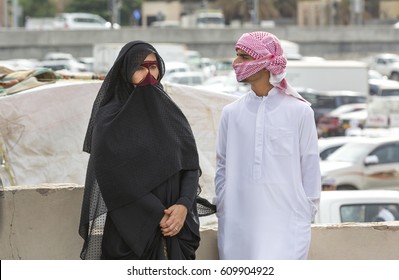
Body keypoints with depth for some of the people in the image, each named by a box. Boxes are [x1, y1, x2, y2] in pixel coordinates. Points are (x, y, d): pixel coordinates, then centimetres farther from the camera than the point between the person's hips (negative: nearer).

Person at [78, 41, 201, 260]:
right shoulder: (109, 119, -4)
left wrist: (183, 206, -12)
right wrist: (158, 216, -16)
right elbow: (116, 176, -13)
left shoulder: (171, 114, 11)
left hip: (171, 230, 5)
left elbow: (190, 165, 6)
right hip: (127, 229, -5)